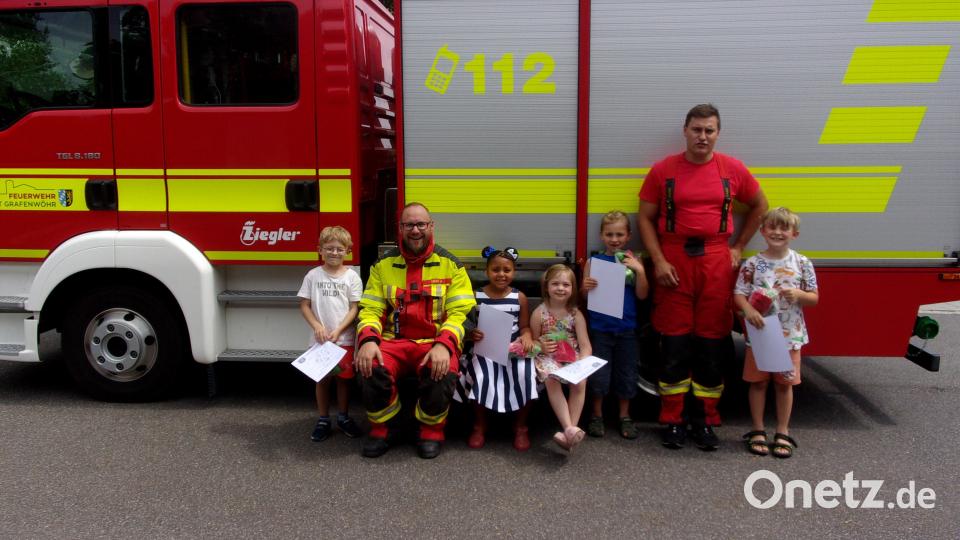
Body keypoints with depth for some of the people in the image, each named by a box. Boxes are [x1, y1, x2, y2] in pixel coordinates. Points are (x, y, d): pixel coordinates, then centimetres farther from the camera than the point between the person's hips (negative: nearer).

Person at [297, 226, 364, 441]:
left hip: (345, 339, 0)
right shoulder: (313, 275, 1)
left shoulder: (352, 277, -1)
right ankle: (323, 420, 20)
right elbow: (304, 305, 3)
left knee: (344, 378, 8)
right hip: (320, 339, 1)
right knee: (322, 379, 8)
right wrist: (317, 326, -12)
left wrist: (338, 330, -13)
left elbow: (354, 308, -3)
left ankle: (343, 417, 24)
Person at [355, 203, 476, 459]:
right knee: (371, 368, -29)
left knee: (442, 374, -33)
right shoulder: (383, 264, 8)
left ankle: (432, 431, -1)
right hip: (394, 340, 2)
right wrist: (368, 339, -18)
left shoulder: (451, 265, 2)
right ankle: (379, 428, 0)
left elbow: (459, 313, -5)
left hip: (436, 342, -1)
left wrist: (443, 345, -24)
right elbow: (371, 309, 4)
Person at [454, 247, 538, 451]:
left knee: (524, 375, -26)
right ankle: (479, 426, -2)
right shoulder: (476, 296, 2)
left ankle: (520, 427, -2)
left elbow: (524, 326, 8)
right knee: (481, 376, -28)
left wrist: (526, 337, -13)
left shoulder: (519, 297, 4)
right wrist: (470, 334, -16)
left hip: (513, 348, 1)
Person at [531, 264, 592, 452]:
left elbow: (585, 346, -6)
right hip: (548, 358, -1)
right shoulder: (539, 313, -1)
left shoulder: (576, 314, -1)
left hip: (572, 357, 1)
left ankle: (571, 428, -22)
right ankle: (570, 429, -36)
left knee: (580, 381, -29)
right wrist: (540, 346, -15)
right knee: (552, 380, -32)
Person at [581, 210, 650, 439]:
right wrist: (585, 288, -20)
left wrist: (640, 270, -17)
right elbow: (583, 295, 2)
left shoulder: (633, 260, 0)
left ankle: (625, 416, 27)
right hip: (600, 327, -1)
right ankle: (597, 415, 22)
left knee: (626, 373, 11)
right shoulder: (593, 261, 0)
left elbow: (642, 295, -4)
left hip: (626, 327, 1)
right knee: (599, 374, 4)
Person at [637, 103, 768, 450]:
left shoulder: (732, 169, 6)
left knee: (712, 345, 6)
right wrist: (658, 261, -8)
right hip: (674, 263, -1)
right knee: (674, 344, 2)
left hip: (716, 265, 1)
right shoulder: (663, 170, 2)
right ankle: (672, 421, 13)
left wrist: (738, 247, 11)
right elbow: (645, 218, 3)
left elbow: (759, 206, 20)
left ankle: (705, 420, 18)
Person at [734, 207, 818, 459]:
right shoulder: (753, 263, -4)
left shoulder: (802, 263, -1)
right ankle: (758, 431, 19)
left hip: (790, 335, 1)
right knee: (758, 381, 7)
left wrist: (798, 294, -17)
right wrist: (749, 310, -25)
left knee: (785, 382, 9)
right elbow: (739, 294, -6)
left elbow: (814, 298, 4)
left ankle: (782, 432, 22)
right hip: (759, 333, -1)